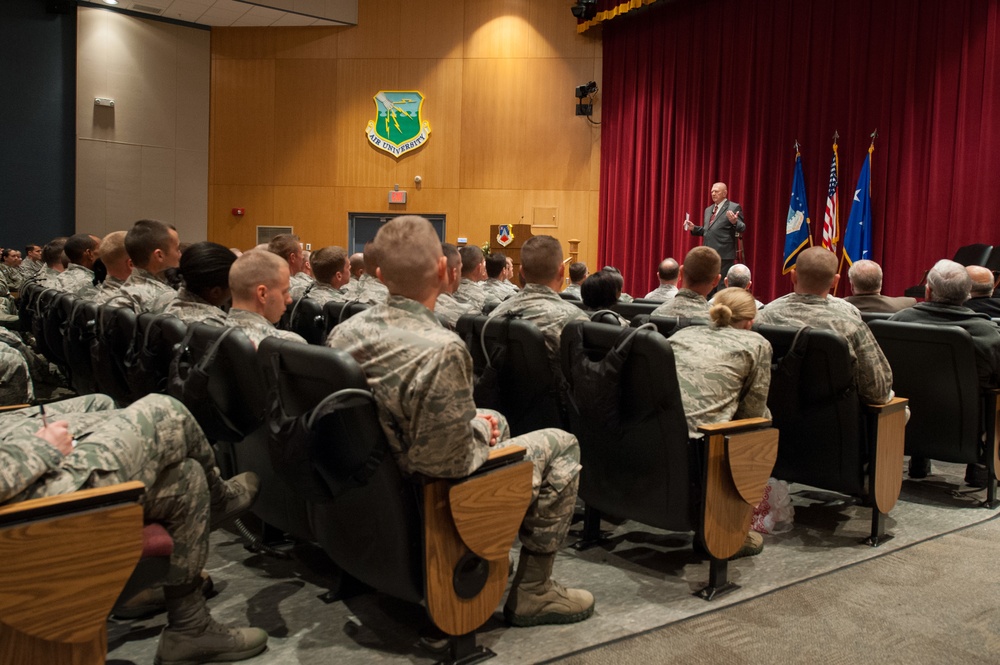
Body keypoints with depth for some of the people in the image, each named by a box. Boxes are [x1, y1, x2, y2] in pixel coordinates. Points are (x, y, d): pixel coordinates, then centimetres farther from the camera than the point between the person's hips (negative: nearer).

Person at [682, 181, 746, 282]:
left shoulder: (734, 207, -2)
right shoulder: (708, 210, 20)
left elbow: (742, 228, -8)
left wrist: (734, 222, -28)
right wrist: (694, 228, 10)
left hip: (724, 255, -7)